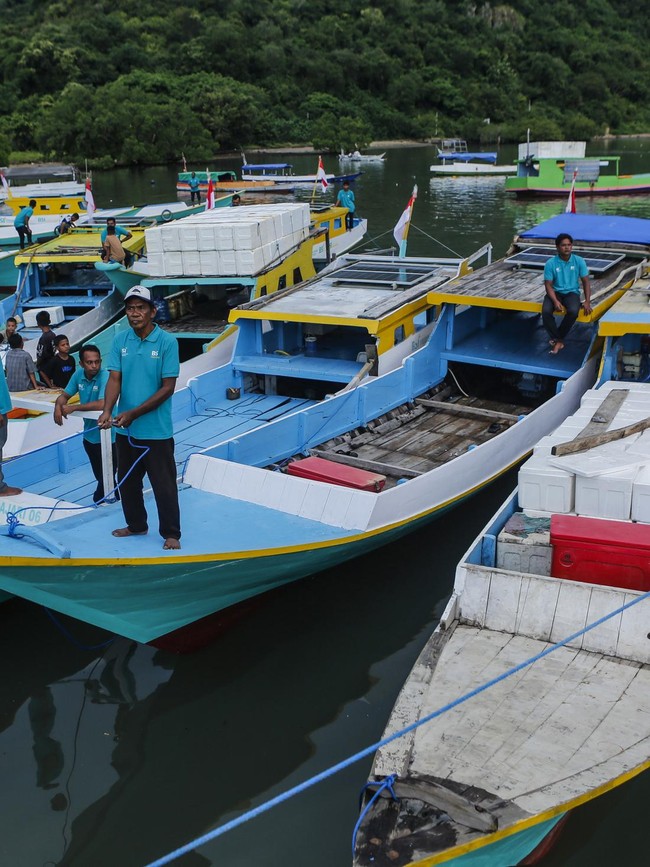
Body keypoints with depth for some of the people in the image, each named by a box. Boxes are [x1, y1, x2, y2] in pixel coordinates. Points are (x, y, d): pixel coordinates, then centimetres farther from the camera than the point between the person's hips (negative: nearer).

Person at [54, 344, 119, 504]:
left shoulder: (105, 377, -21)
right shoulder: (78, 374, -2)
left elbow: (102, 404, -34)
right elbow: (64, 395, 8)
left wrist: (73, 408, -27)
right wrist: (58, 406, -16)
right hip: (89, 434, 7)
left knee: (106, 475, 4)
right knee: (99, 475, 19)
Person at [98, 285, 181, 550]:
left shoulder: (167, 342, -12)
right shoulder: (120, 341, 1)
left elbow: (168, 387, -13)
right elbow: (114, 379, -2)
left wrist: (134, 413, -17)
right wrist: (107, 410, -21)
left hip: (156, 430, -5)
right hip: (125, 429, 5)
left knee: (164, 484, 2)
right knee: (127, 481, 18)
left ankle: (171, 534, 17)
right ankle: (136, 525, 36)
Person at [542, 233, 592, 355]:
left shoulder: (579, 261, -4)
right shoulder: (551, 263, -8)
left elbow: (585, 282, 1)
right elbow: (548, 285, -7)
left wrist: (587, 301, -12)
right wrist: (555, 301, -24)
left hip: (572, 292, 0)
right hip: (556, 292, 0)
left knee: (573, 311, -33)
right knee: (546, 311, -31)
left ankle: (557, 339, -11)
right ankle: (558, 340, -13)